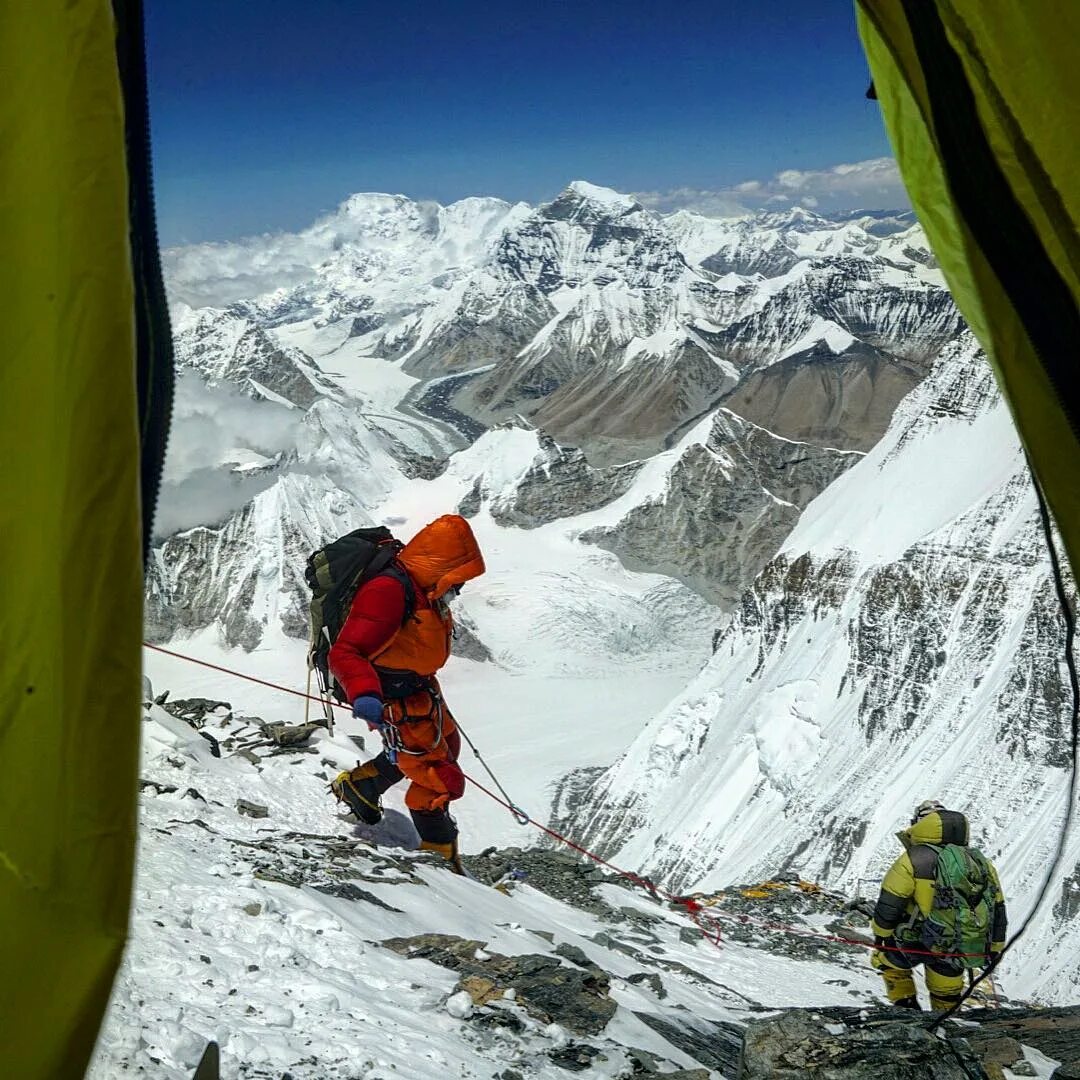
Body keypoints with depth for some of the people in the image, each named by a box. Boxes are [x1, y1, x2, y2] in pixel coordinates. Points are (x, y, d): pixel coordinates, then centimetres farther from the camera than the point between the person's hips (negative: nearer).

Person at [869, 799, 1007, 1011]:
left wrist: (881, 934, 10)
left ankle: (906, 1007, 17)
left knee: (888, 958, 22)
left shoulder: (913, 859, -7)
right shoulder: (981, 861, 10)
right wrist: (994, 949, 27)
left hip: (923, 942, -5)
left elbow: (889, 903, -6)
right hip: (965, 950, 5)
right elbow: (997, 908, 16)